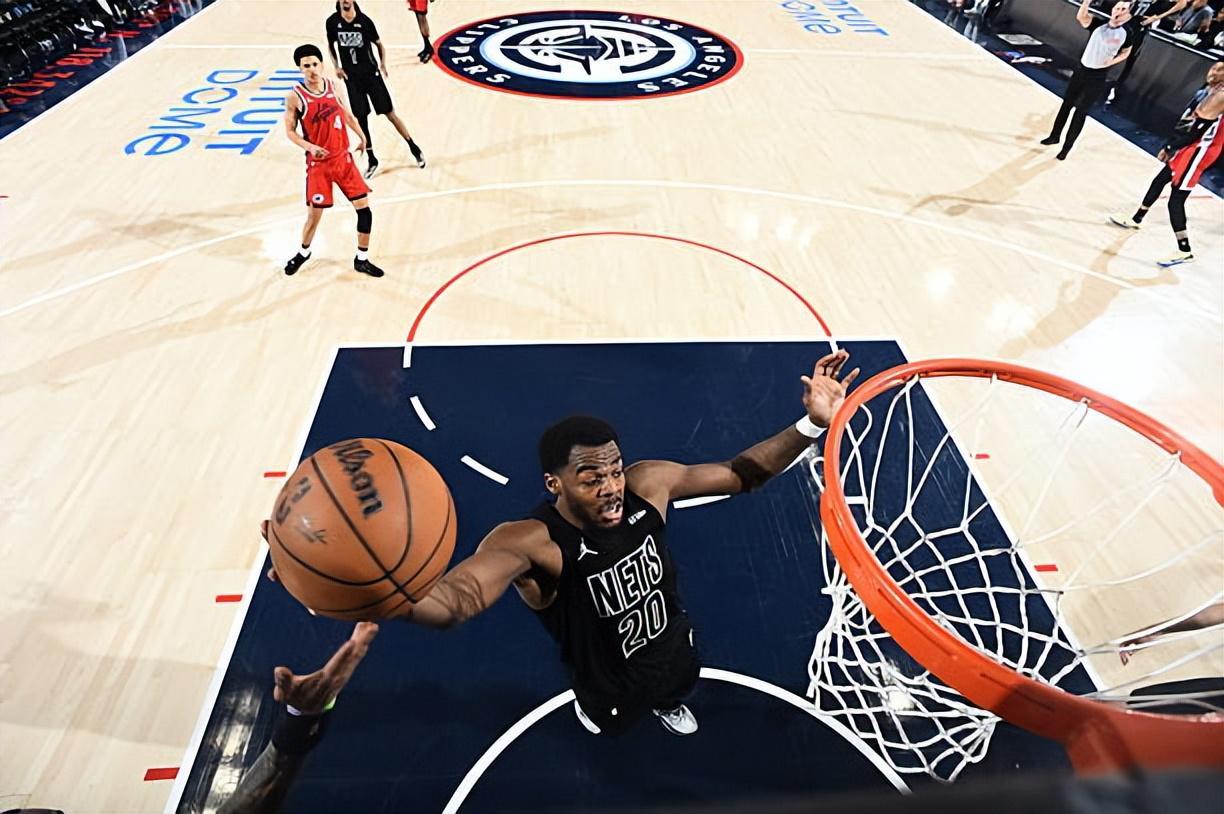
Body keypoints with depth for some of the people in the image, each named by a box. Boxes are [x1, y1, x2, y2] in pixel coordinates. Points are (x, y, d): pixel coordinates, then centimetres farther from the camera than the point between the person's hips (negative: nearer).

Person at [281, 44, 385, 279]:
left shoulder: (333, 87, 1)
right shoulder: (295, 97, -10)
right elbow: (290, 131, -6)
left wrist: (361, 136, 10)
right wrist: (310, 147, -22)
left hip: (343, 158, 4)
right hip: (318, 163, -3)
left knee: (364, 206, -1)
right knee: (314, 214, 3)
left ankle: (361, 259, 14)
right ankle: (303, 253, 33)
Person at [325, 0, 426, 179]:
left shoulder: (365, 21, -7)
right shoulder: (332, 22, -3)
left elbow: (379, 45, 5)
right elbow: (330, 45, 12)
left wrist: (382, 64, -12)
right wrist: (336, 66, -1)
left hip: (371, 74, -2)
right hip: (351, 78, 2)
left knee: (390, 113, 0)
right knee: (361, 119, 4)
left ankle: (415, 150, 13)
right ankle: (372, 160, 15)